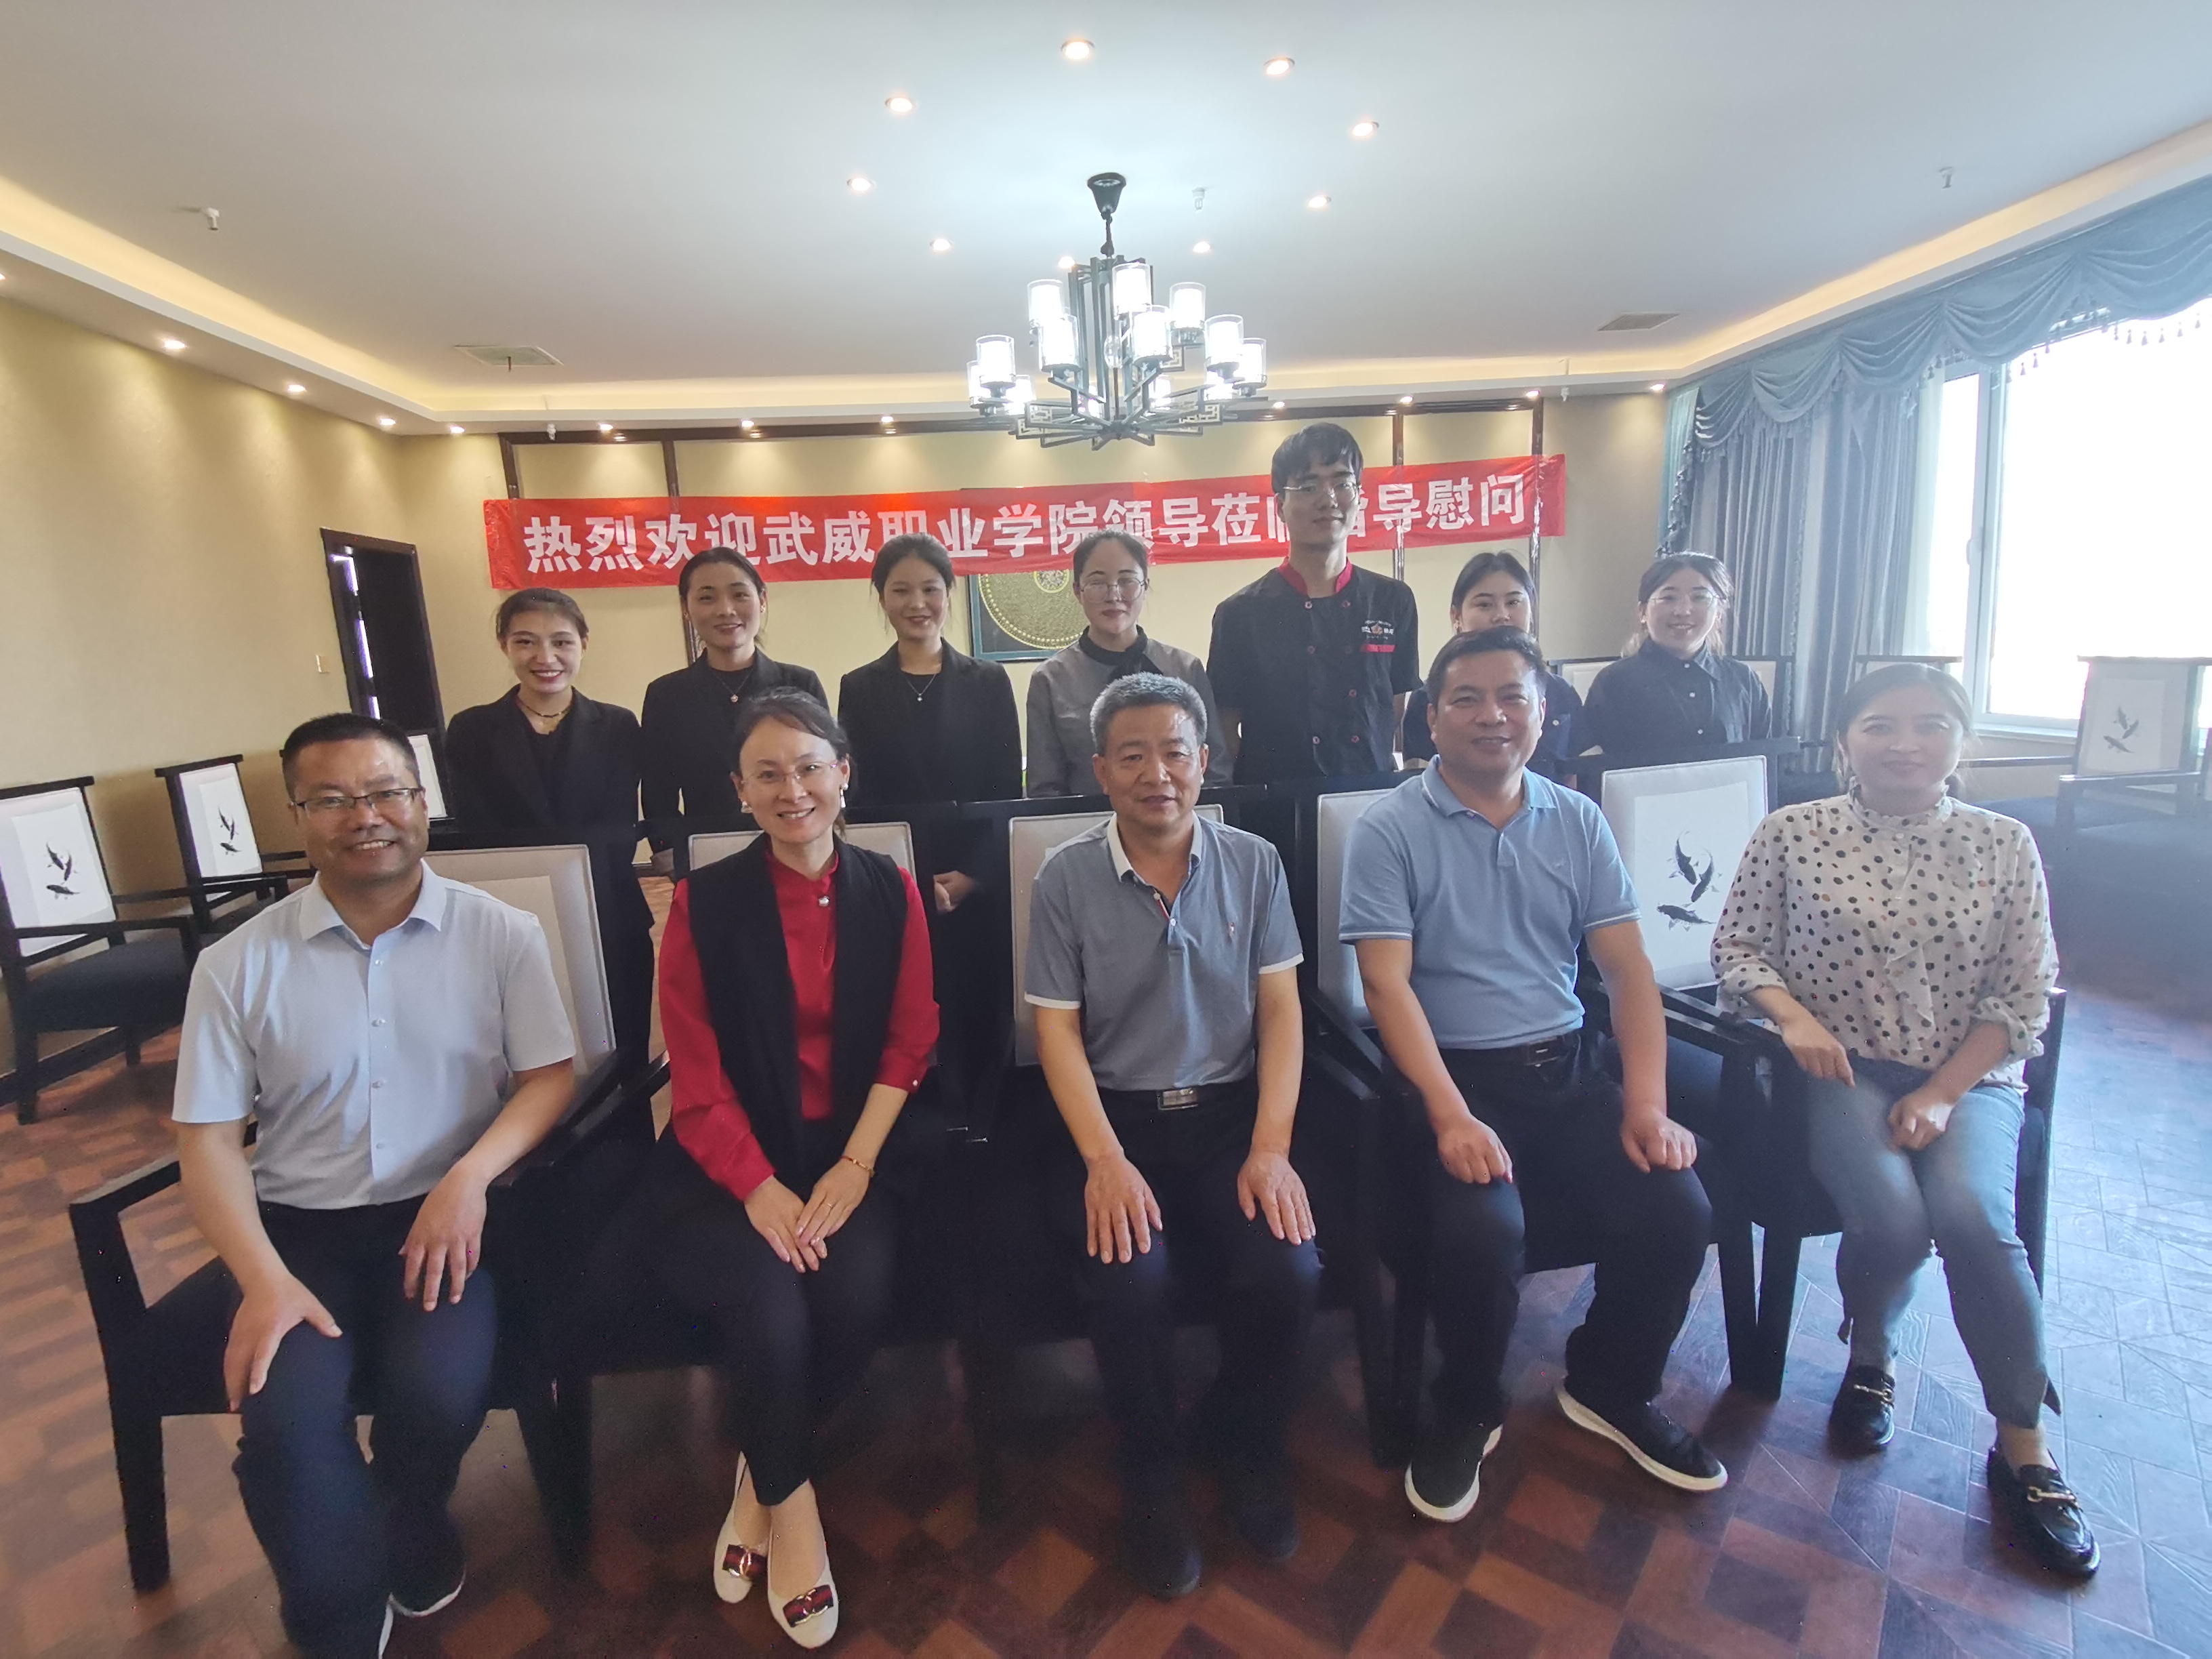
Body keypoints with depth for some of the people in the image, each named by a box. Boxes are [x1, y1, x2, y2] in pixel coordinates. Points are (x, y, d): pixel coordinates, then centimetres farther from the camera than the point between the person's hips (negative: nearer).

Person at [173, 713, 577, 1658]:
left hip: (449, 1212, -1)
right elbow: (207, 1139, 0)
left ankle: (407, 1532, 17)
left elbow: (551, 1076, -3)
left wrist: (471, 1173, -21)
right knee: (281, 1419, -22)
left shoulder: (500, 934, -3)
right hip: (303, 1223, 2)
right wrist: (265, 1279, -13)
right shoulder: (238, 965, 0)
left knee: (439, 1393, -23)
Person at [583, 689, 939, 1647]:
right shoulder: (704, 902, -2)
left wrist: (854, 1166, -11)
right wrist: (761, 1188, -16)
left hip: (853, 1148, 2)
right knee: (770, 1315, -23)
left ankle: (762, 1471, 11)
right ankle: (789, 1497, 11)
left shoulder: (889, 891, 2)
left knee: (858, 1303, -22)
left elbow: (910, 1041, 1)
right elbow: (697, 1076, -4)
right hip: (734, 1161, -1)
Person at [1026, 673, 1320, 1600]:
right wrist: (1105, 1161, -15)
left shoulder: (1254, 865, 2)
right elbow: (1058, 1030, -3)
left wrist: (1271, 1148, -10)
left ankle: (1247, 1442, 16)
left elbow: (1280, 1010, 1)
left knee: (1288, 1271, -20)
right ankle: (1151, 1469, 10)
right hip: (1117, 1117, -1)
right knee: (1129, 1281, -25)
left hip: (1231, 1114, 2)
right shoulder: (1066, 879, -2)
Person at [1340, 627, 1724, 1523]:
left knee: (1677, 1210, -14)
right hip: (1452, 1075, -4)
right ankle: (1466, 1410, 7)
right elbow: (1388, 984, -12)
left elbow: (1628, 969, 6)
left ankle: (1611, 1388, 19)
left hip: (1569, 1069, 5)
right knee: (1481, 1227, -28)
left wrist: (1647, 1103, -6)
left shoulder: (1578, 821, 8)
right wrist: (1452, 1117, -22)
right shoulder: (1389, 830, -6)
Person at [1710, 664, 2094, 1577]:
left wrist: (1942, 1094, -10)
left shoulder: (2004, 844, 3)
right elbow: (1736, 944, 3)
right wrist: (1791, 1013, -16)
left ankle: (2023, 1448, -4)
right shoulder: (1792, 833, -2)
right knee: (1890, 1213, -26)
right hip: (1845, 1067, -1)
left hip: (1969, 1075, 1)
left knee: (1971, 1212, -27)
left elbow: (2024, 995, 2)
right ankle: (1870, 1362, 9)